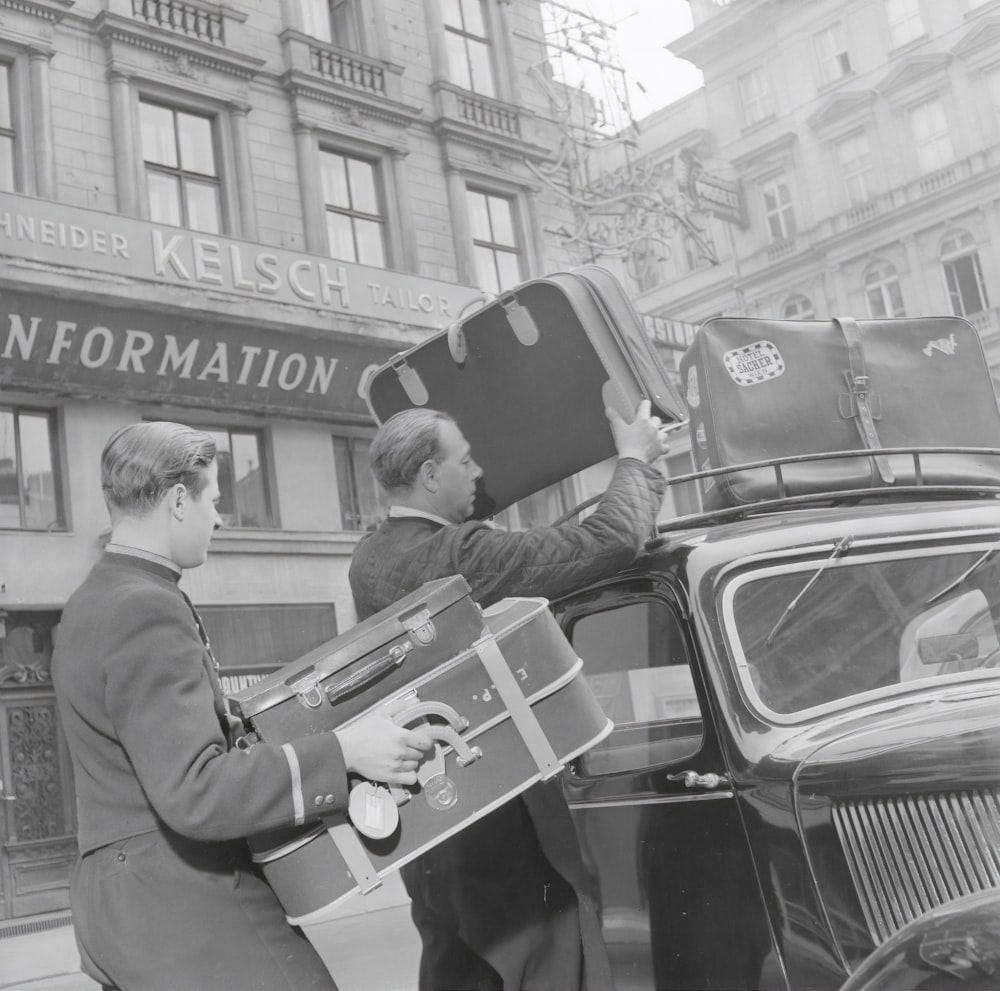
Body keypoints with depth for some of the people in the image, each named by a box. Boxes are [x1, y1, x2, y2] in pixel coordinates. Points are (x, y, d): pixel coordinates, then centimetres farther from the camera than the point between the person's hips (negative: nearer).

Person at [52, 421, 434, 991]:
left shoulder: (95, 602, 13)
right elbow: (192, 792, -26)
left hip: (125, 897, 10)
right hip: (181, 902, -10)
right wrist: (343, 753, -28)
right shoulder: (146, 609, -18)